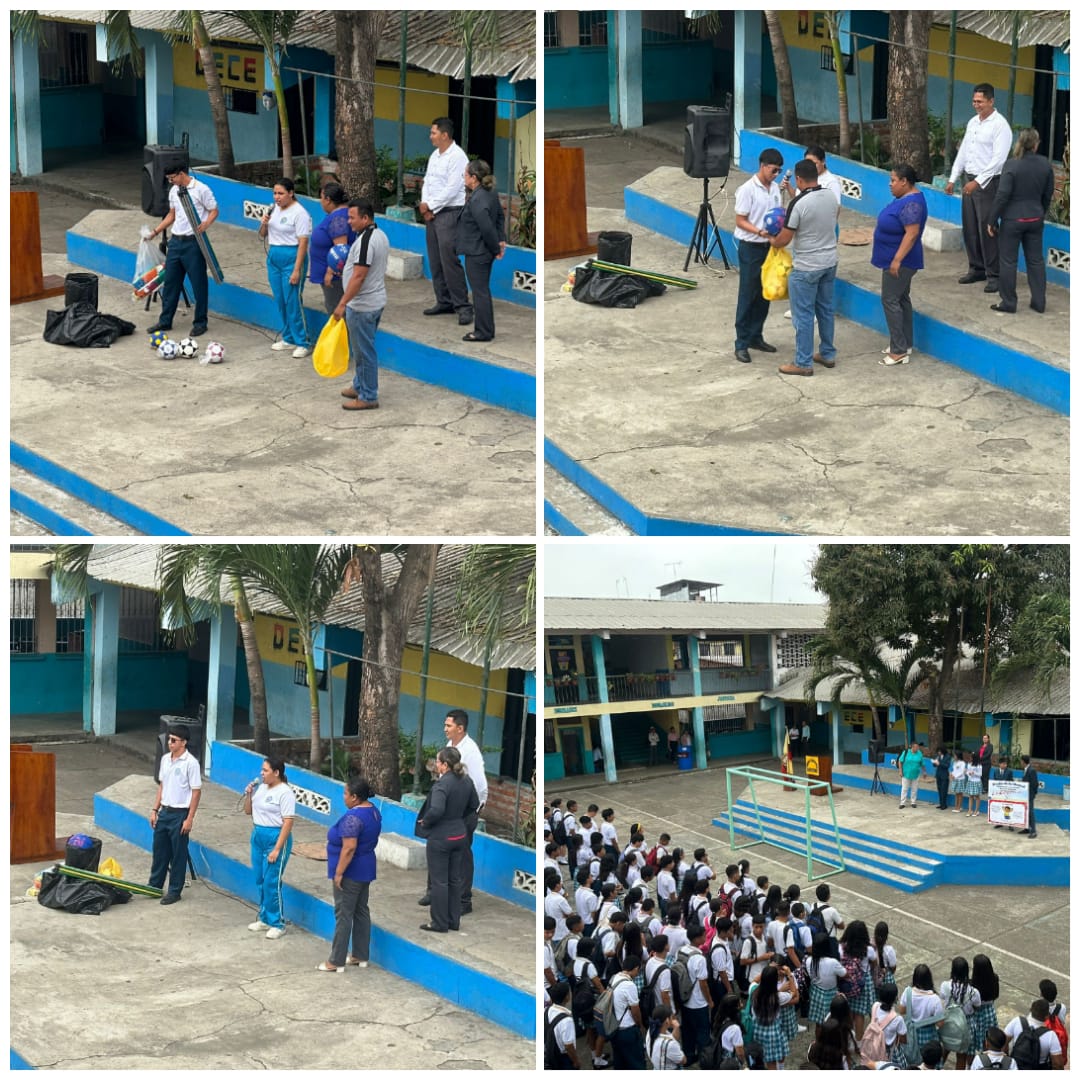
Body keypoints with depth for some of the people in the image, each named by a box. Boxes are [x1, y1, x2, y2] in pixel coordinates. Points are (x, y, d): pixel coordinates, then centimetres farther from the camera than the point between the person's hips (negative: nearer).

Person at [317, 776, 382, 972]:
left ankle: (336, 961, 1)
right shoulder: (373, 810, 6)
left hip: (351, 873, -10)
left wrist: (339, 873, -22)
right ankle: (361, 956, 20)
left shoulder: (353, 817, -24)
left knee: (343, 915, -3)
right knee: (361, 912, 15)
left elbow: (349, 848, -28)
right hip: (366, 870, 10)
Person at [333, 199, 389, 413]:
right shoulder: (380, 235, 9)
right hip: (376, 301, 10)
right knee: (361, 349, 22)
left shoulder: (365, 241, -23)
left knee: (363, 351, -1)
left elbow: (358, 276, -27)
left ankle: (368, 397, 5)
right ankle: (360, 386, 33)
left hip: (362, 306, -10)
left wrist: (342, 303, -24)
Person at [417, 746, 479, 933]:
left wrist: (425, 822, -16)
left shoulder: (442, 784, -23)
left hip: (440, 837, -8)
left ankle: (440, 923, 11)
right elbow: (474, 804, 15)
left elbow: (436, 810, -34)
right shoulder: (466, 781, 2)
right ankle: (454, 921, 23)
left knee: (439, 881, 4)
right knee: (456, 879, 16)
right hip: (460, 834, 8)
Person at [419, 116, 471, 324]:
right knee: (435, 261, 9)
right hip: (432, 213, 9)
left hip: (449, 213, -9)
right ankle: (444, 302, 16)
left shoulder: (457, 156, -13)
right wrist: (424, 204, -2)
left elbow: (452, 189, -18)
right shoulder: (435, 155, 13)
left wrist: (430, 206, -11)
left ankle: (462, 306, -10)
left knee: (449, 260, -13)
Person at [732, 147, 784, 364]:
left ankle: (756, 337, 25)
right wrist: (760, 232, -27)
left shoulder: (775, 188, 6)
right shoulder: (747, 190, -16)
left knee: (764, 295, 13)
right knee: (747, 296, -3)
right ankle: (741, 344, 3)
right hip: (751, 247, -7)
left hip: (769, 246, 7)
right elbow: (740, 220, -15)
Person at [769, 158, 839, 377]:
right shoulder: (831, 197, -1)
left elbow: (783, 240, -18)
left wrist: (772, 240, 6)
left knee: (803, 315, 2)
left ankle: (803, 363, 7)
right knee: (826, 309, 19)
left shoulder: (799, 204, -22)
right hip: (830, 262, 7)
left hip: (806, 268, -7)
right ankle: (828, 354, 30)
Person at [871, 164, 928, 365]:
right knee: (901, 299, 15)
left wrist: (897, 260, -29)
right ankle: (906, 344, 23)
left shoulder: (911, 204, -24)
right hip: (896, 259, 11)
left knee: (890, 300, -7)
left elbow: (912, 234, -29)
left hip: (900, 261, -11)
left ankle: (899, 351, -4)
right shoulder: (905, 197, 8)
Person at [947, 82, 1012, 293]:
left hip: (988, 183, -8)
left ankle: (993, 275, -1)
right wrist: (953, 179, 14)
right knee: (969, 228, 11)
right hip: (970, 180, 8)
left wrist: (978, 182, -23)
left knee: (986, 229, -7)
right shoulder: (973, 122, 12)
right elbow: (963, 152, 19)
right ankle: (976, 269, 23)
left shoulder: (1000, 125, -12)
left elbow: (998, 159, -19)